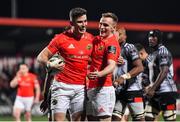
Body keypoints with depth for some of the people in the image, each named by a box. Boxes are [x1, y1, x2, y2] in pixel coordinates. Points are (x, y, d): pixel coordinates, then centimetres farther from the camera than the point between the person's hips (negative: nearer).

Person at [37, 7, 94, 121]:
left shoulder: (91, 39, 7)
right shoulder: (61, 38, -5)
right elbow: (41, 57, -2)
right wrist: (50, 65, -24)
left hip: (81, 87, 4)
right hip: (62, 86, -4)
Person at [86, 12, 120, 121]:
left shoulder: (112, 44, -13)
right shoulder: (96, 39, 15)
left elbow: (111, 66, -28)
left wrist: (99, 74, -47)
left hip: (103, 88, -9)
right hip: (91, 87, 9)